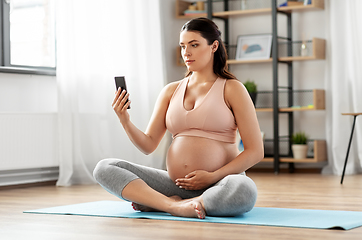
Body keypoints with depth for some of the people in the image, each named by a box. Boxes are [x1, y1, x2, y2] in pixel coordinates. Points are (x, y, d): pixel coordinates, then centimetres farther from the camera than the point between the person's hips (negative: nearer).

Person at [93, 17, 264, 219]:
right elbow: (148, 145, 8)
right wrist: (125, 121, -10)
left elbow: (255, 151, -5)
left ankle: (154, 203, -22)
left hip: (219, 183, -4)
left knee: (243, 190, -40)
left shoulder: (232, 89, 1)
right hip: (176, 184, 4)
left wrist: (213, 177, -15)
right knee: (104, 168, -10)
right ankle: (174, 205, -27)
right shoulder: (171, 91, 13)